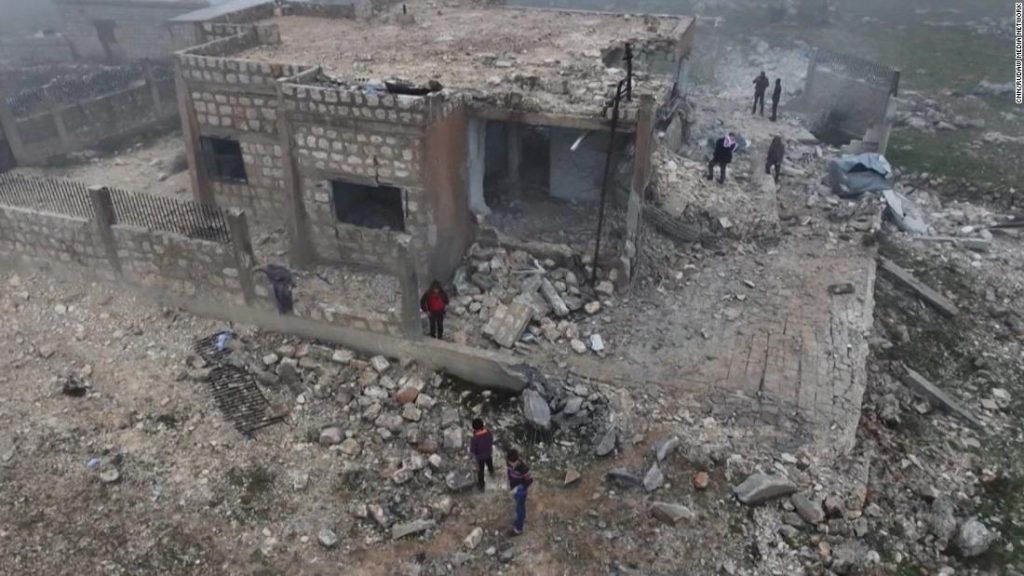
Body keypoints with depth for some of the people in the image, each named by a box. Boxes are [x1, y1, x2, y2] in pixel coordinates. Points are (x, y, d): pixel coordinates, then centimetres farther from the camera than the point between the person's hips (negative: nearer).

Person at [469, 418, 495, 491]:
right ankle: (492, 474, 67)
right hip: (488, 454, 4)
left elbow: (472, 451, -25)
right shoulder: (488, 432, -26)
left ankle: (481, 486, 44)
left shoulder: (474, 439, -39)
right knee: (490, 464, 36)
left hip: (479, 457, -4)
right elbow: (492, 441, -7)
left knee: (480, 471, 22)